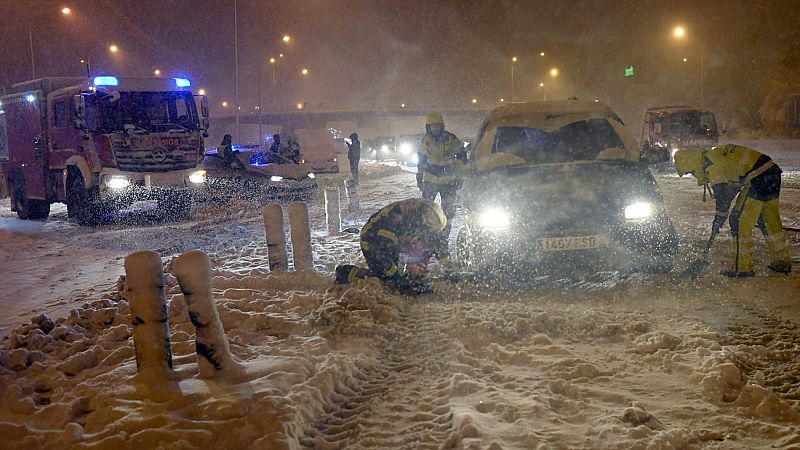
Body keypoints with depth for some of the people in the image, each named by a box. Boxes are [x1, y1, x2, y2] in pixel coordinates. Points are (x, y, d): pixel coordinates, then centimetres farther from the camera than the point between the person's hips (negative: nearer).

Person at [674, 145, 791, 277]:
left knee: (739, 221, -3)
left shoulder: (709, 162, -10)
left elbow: (722, 192, -12)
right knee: (770, 220, 19)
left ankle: (742, 267, 1)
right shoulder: (716, 154, 21)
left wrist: (719, 218, -2)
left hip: (758, 179, -10)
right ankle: (782, 262, 30)